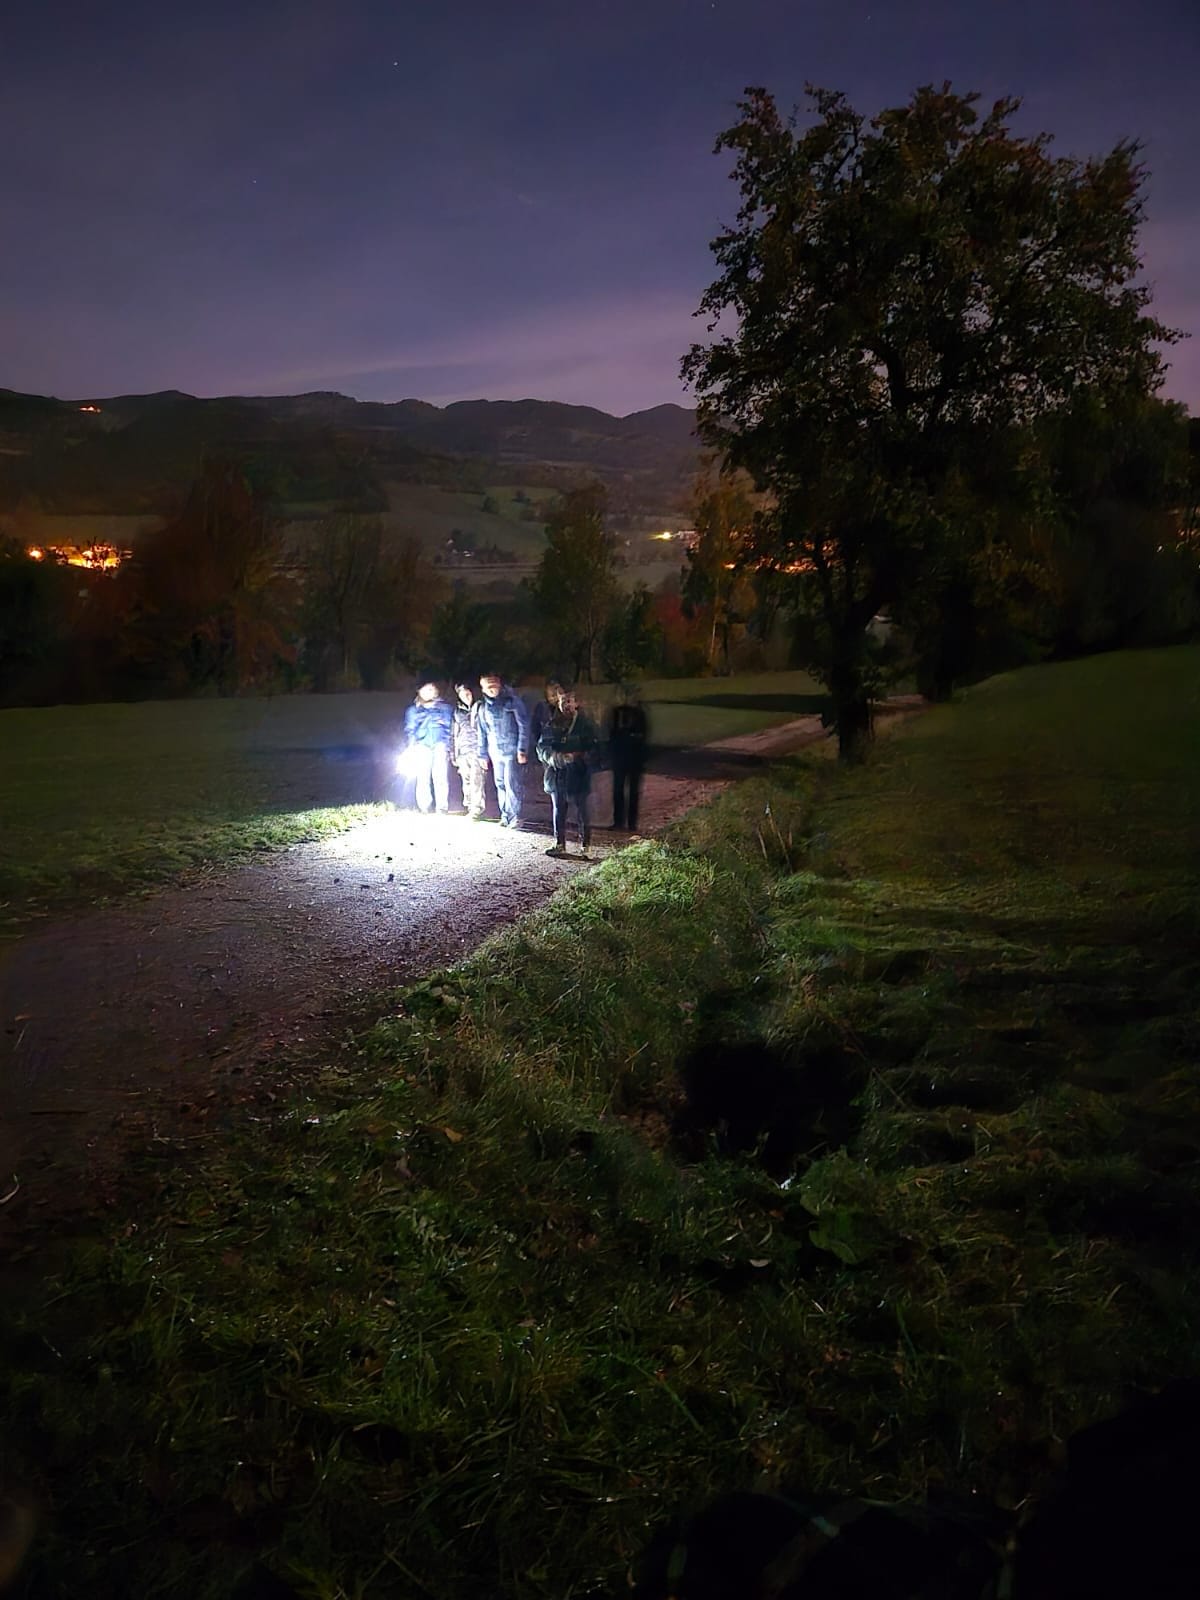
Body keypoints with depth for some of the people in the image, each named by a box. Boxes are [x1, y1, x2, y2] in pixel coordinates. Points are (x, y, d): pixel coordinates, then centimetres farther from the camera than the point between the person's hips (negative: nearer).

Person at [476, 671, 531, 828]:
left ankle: (514, 816, 1)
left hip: (511, 750, -5)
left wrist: (522, 749, -13)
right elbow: (482, 733, 17)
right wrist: (482, 755, 14)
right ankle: (505, 816, 17)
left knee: (512, 784, -8)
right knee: (500, 785, 8)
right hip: (495, 752, 5)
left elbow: (524, 725, -8)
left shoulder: (512, 700, -5)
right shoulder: (484, 707, 10)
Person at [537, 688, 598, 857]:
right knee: (558, 811, 13)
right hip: (557, 775, 4)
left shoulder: (585, 723, -3)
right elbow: (542, 748, 6)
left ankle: (585, 846, 12)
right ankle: (559, 844, 25)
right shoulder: (553, 724, 7)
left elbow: (593, 750, -7)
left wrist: (576, 757, -21)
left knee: (582, 812, 2)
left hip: (578, 775, -4)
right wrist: (554, 757, -13)